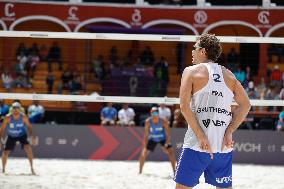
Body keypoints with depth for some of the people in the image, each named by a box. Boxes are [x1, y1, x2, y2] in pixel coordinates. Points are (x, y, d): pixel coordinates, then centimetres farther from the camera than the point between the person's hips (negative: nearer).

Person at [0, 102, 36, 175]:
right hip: (11, 136, 1)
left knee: (27, 147, -27)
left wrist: (31, 136, -16)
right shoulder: (8, 118, -20)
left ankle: (32, 167, -21)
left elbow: (29, 126, -6)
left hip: (22, 135, -1)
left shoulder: (24, 117, -19)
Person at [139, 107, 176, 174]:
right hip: (152, 139, 1)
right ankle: (140, 171, 10)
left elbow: (168, 135, -21)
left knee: (170, 152, -20)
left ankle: (174, 171, -11)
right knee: (143, 154, -9)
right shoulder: (148, 122, -23)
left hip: (163, 139, -1)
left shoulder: (163, 122, -27)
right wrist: (145, 147, -22)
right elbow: (146, 135, -17)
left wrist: (166, 145, -30)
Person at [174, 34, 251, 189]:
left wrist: (201, 136, -12)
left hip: (197, 146, -4)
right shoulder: (228, 75, 12)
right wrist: (229, 131, 0)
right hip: (223, 146, 4)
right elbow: (245, 105, 5)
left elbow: (184, 106, -10)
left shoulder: (191, 71, 0)